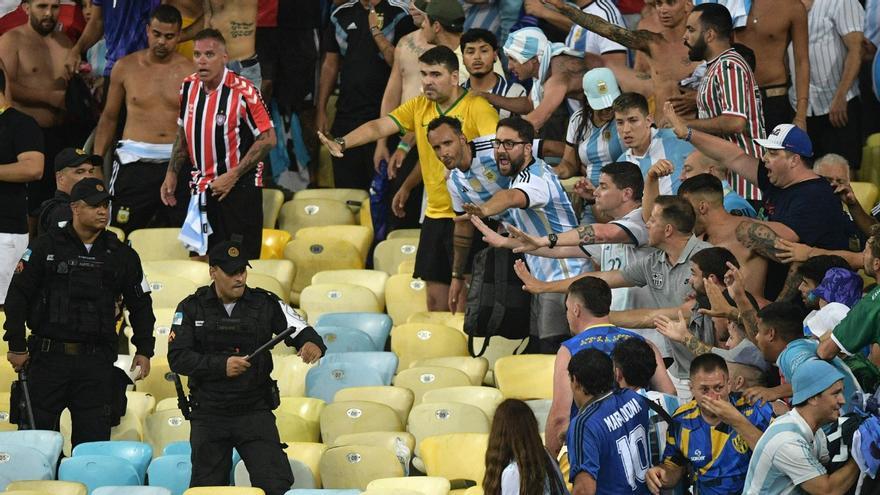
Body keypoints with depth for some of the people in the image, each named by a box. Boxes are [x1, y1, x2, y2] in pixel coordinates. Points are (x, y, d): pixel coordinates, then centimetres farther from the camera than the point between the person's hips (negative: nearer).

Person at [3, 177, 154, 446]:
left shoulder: (121, 255, 10)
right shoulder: (46, 248, 2)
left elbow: (141, 305, 19)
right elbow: (17, 296, 2)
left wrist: (144, 351, 12)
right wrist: (16, 345, -3)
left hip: (97, 362, 2)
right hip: (49, 357, -2)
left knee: (94, 440, -2)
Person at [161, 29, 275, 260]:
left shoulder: (243, 92, -16)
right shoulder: (189, 87, 3)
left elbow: (268, 139, -14)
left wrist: (233, 176, -16)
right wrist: (172, 173, 12)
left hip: (239, 189, -6)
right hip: (202, 189, 6)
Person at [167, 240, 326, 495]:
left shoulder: (265, 304, 1)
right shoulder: (191, 308, 0)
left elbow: (301, 331, -5)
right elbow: (177, 357, -7)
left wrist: (312, 344, -30)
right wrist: (221, 365, -20)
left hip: (255, 411, 0)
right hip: (209, 414, 0)